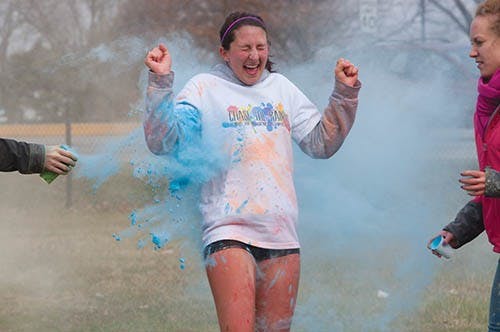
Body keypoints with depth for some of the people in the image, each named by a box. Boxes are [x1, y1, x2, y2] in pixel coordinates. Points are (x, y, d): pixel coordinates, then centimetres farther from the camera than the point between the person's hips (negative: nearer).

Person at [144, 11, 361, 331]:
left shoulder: (282, 88, 16)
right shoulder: (204, 88, 3)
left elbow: (322, 142, 20)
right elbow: (164, 142, -8)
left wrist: (345, 94, 10)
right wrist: (161, 83, -17)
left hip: (281, 231, 5)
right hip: (229, 229, -5)